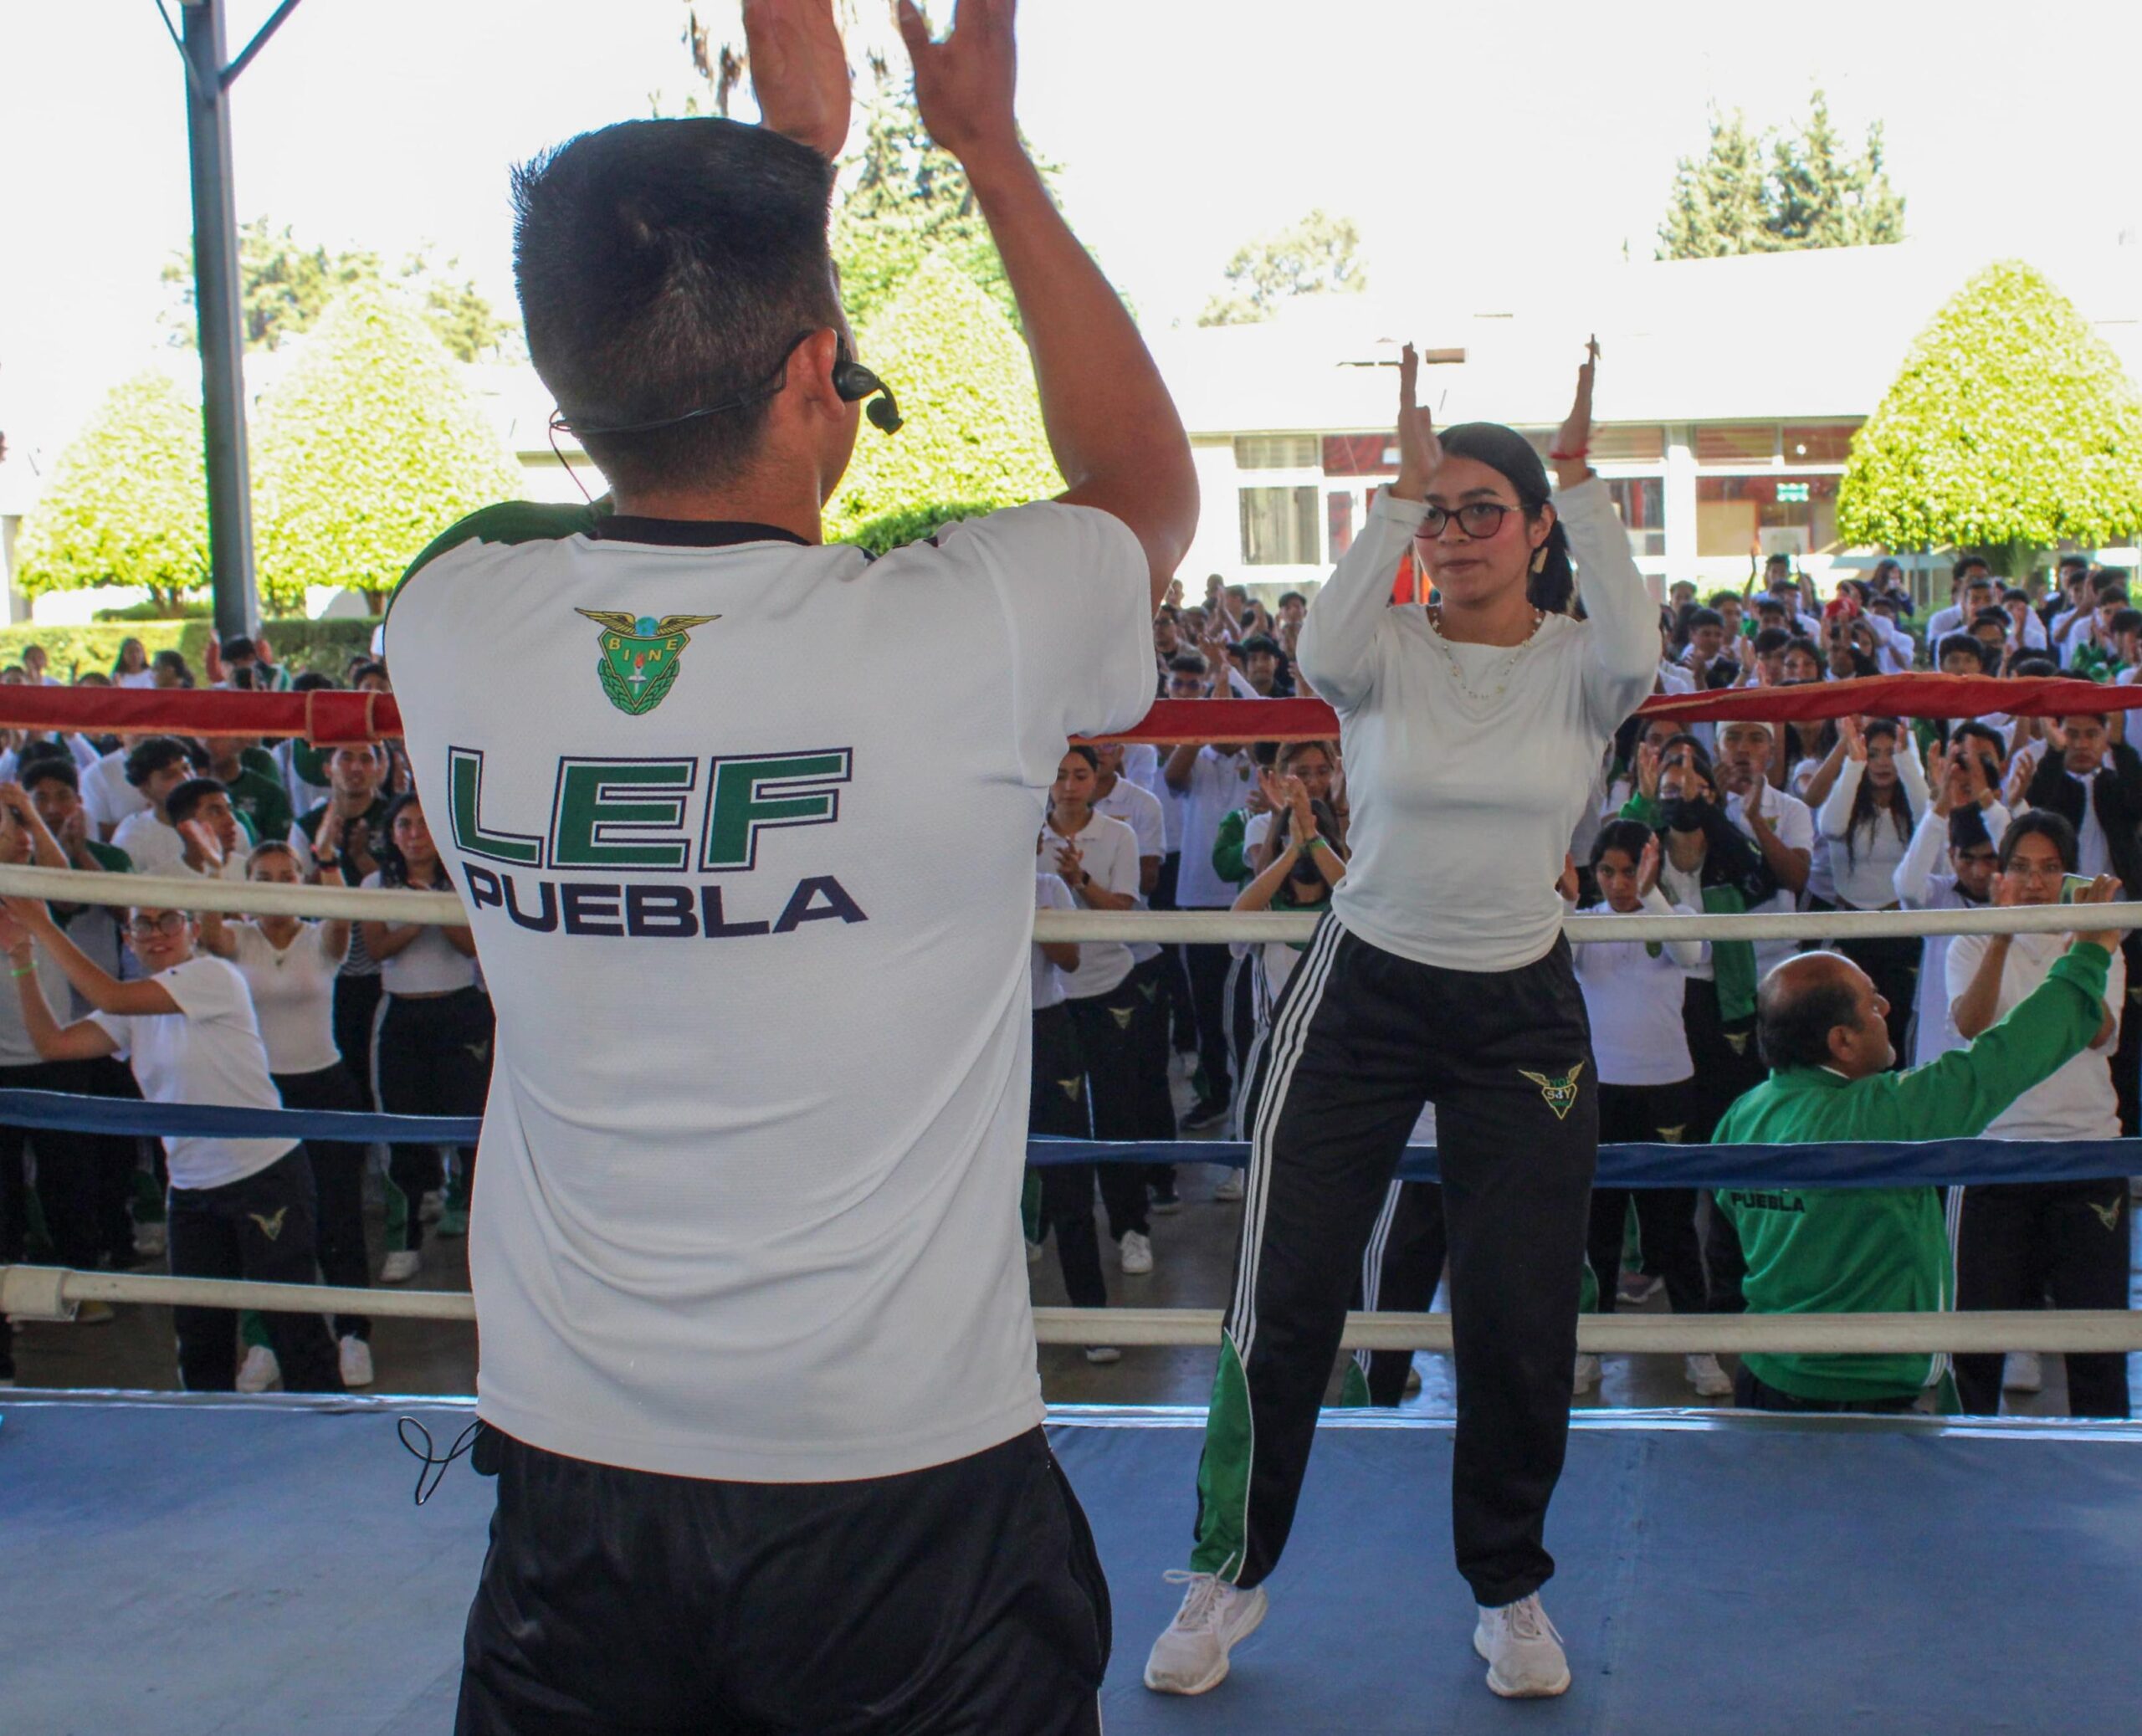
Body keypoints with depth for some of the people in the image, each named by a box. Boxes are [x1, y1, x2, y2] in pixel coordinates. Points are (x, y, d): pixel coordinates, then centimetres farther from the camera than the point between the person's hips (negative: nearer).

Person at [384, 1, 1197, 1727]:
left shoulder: (454, 620, -10)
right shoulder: (963, 632, -19)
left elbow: (665, 440, 13)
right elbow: (1152, 485, 5)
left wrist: (791, 148, 19)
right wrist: (992, 145, 9)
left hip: (570, 1473, 3)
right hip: (901, 1475, -3)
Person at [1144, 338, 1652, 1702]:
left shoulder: (1574, 666, -2)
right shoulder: (1391, 650, -3)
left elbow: (1636, 656, -26)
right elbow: (1323, 653, -27)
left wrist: (1581, 479, -19)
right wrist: (1402, 486, -21)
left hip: (1523, 1013, 1)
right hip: (1362, 998, 0)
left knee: (1523, 1321, 5)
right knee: (1285, 1303, 1)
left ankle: (1510, 1588, 27)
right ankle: (1230, 1574, 21)